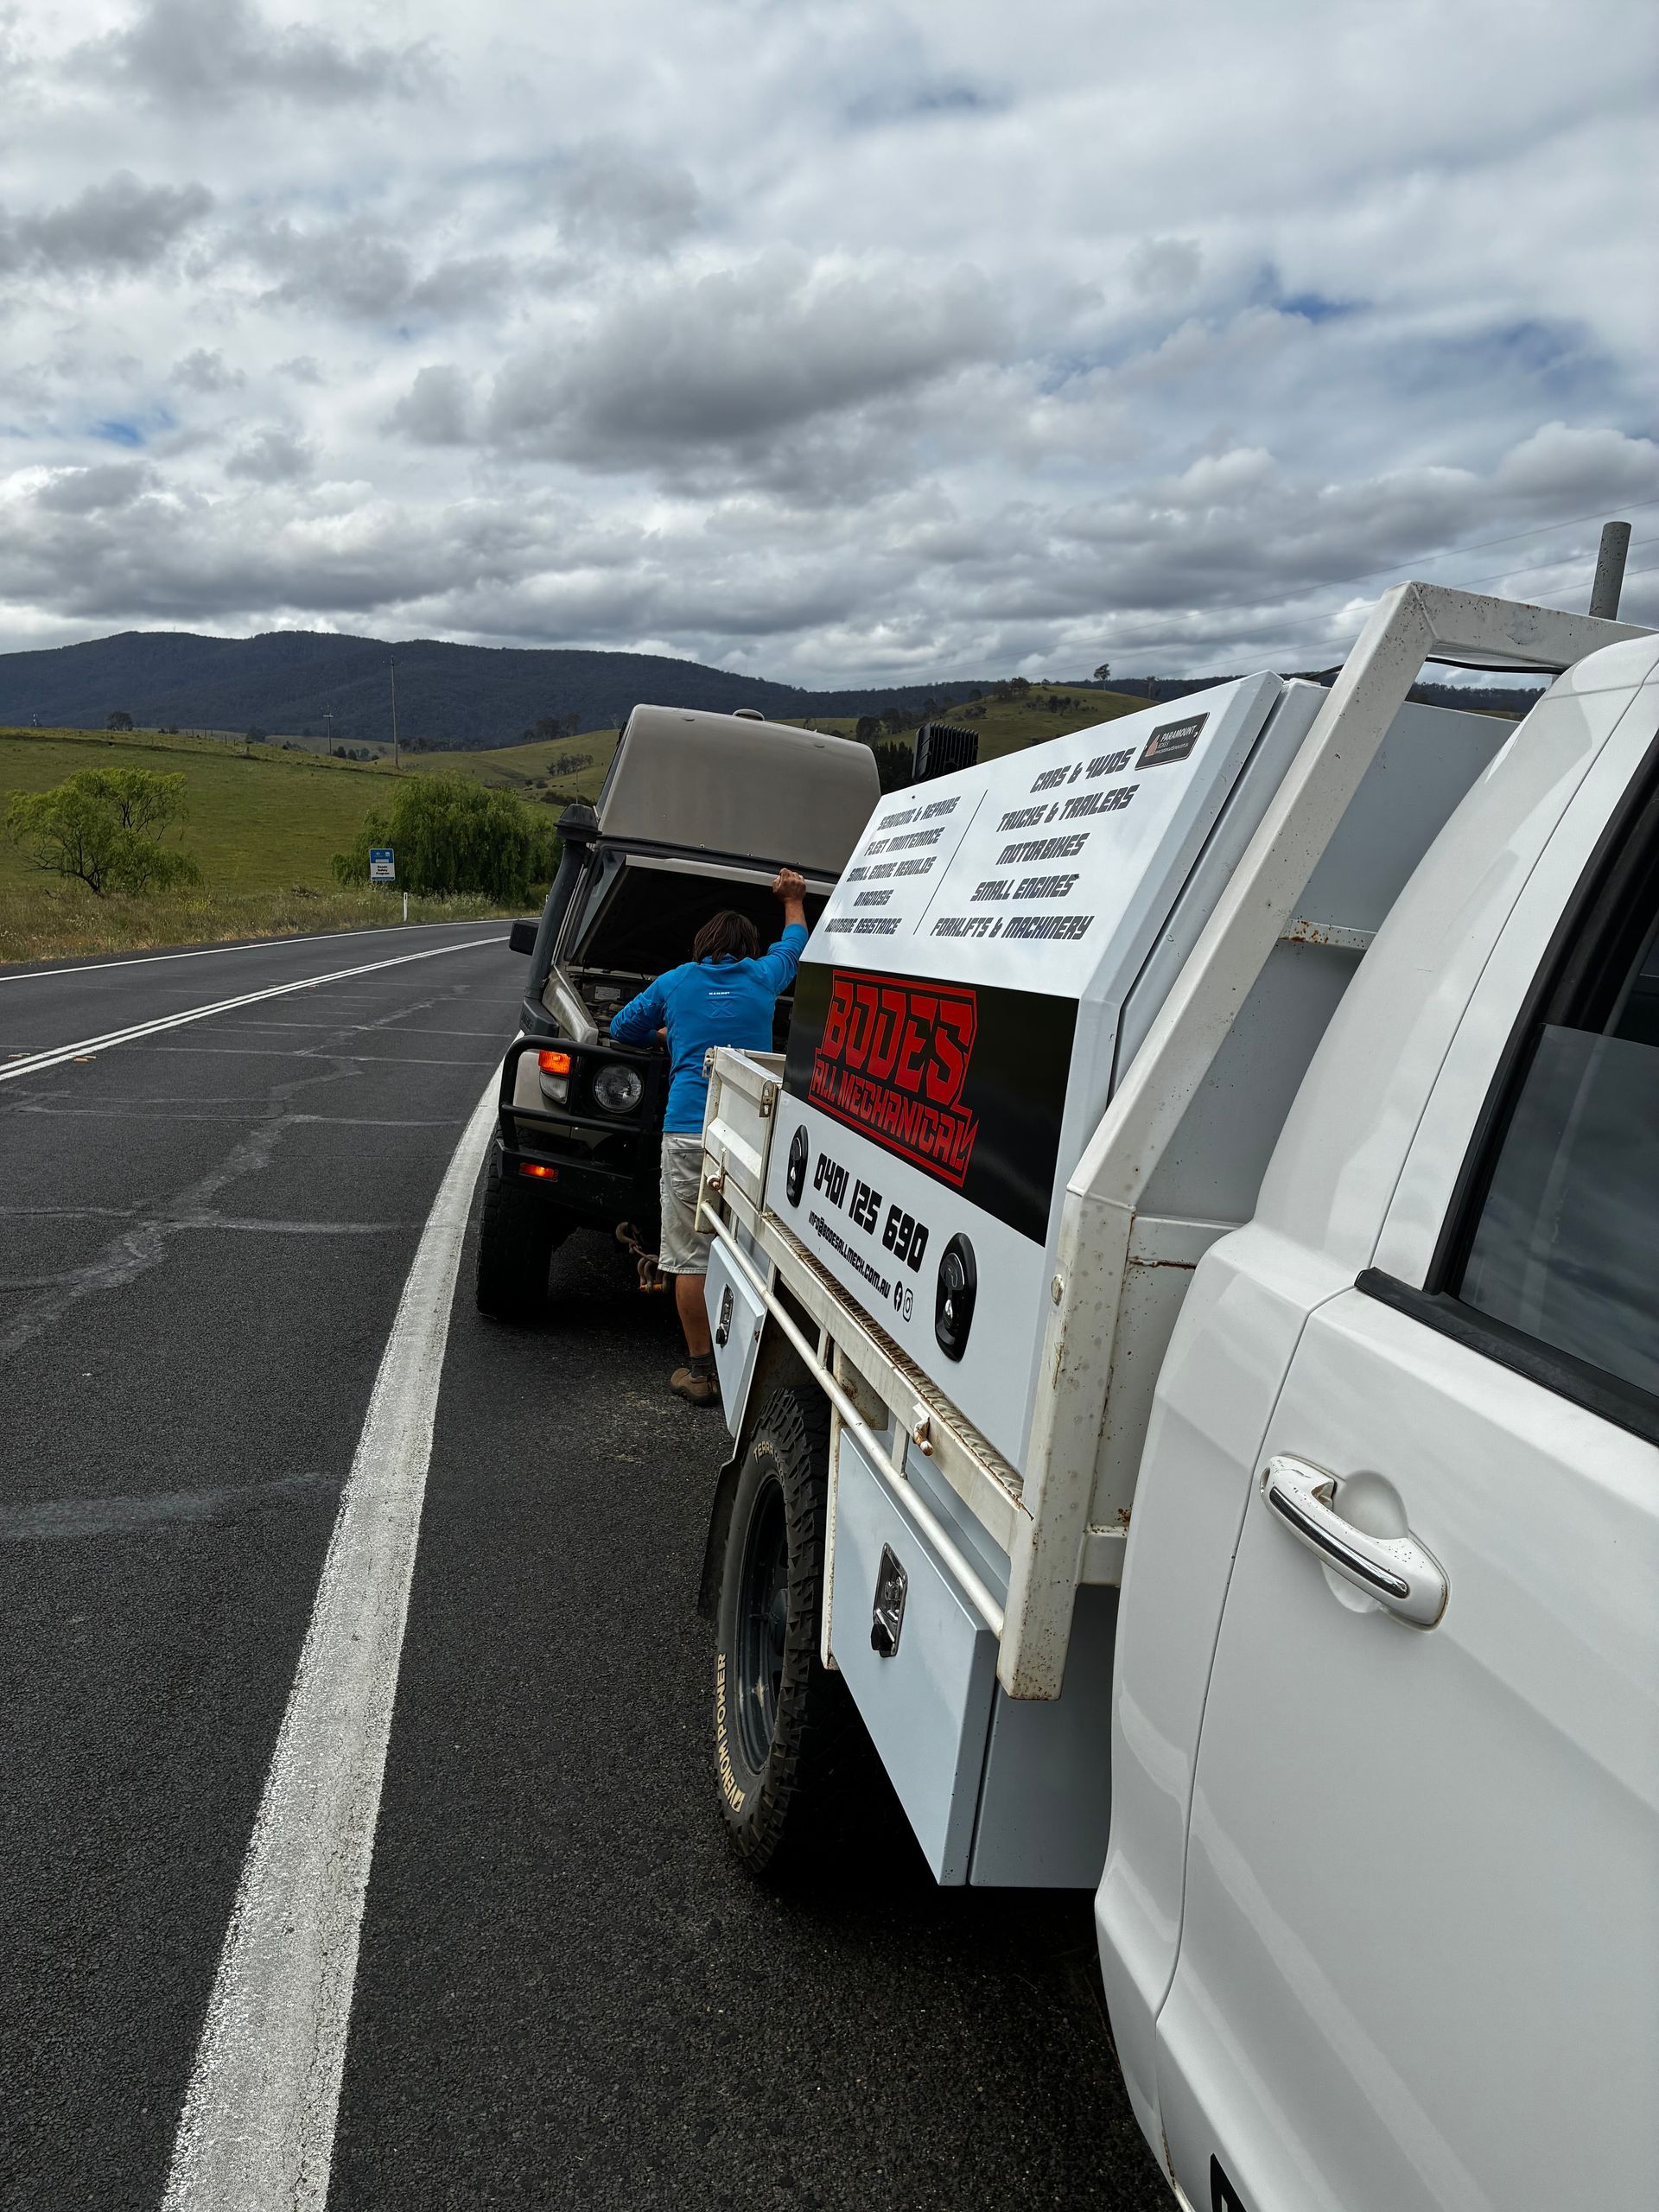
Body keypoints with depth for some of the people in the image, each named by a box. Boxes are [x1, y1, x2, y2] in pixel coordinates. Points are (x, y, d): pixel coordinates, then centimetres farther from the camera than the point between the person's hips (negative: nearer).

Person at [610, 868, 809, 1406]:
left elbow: (622, 1028, 26)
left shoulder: (676, 983, 12)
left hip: (688, 1134, -1)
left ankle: (700, 1370, 6)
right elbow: (795, 942, 35)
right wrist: (793, 899, 53)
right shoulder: (763, 978, 13)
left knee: (690, 1256, 3)